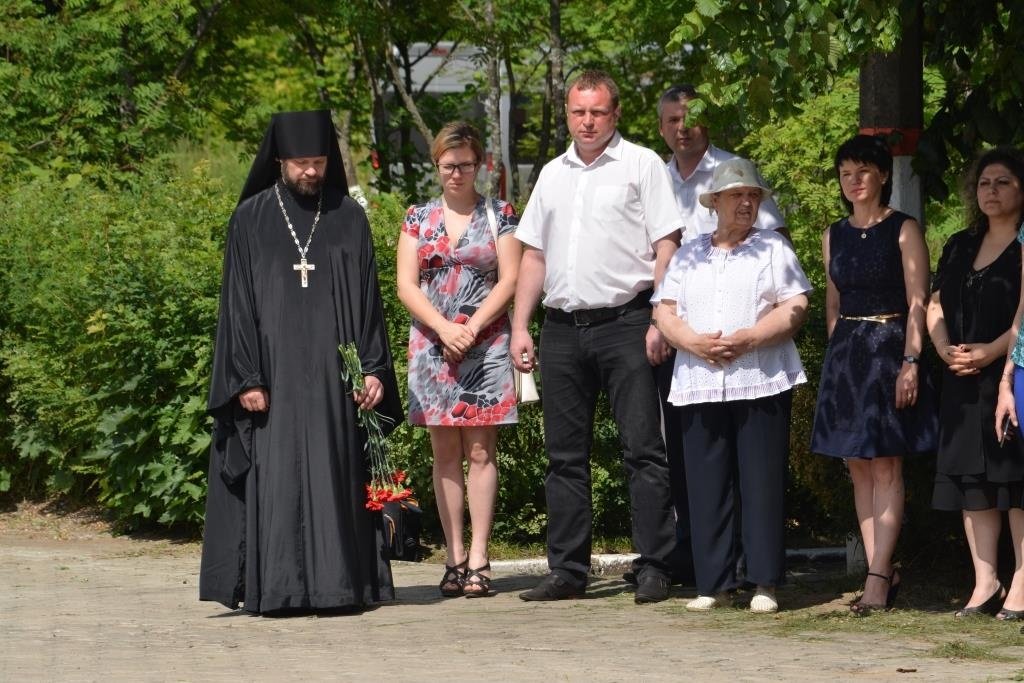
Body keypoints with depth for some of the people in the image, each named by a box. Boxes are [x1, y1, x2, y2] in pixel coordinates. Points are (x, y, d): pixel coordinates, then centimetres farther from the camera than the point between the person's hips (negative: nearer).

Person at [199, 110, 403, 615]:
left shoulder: (348, 218, 9)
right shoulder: (251, 219, 4)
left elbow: (367, 301, 8)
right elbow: (237, 303, 2)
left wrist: (374, 369, -1)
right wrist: (246, 378, -6)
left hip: (332, 374, 1)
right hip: (274, 370, -1)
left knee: (334, 474, -1)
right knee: (275, 476, -4)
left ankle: (336, 584, 1)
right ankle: (275, 588, -4)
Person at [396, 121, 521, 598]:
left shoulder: (499, 215, 6)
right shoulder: (418, 218, 10)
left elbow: (510, 280, -1)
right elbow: (406, 285, 3)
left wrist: (471, 328, -11)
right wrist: (444, 328, -11)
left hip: (486, 343, -2)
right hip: (432, 342, 2)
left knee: (480, 452, -5)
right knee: (445, 454, 2)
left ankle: (478, 559, -6)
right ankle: (455, 557, 4)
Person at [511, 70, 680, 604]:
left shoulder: (641, 165, 2)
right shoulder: (553, 174, 17)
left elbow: (665, 246, -3)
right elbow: (534, 255, 19)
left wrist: (659, 321, -13)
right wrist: (519, 328, 10)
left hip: (624, 322, -5)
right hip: (562, 328, 5)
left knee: (642, 449, -7)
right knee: (565, 455, 7)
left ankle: (653, 568, -6)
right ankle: (567, 570, 11)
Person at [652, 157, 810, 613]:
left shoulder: (773, 249, 9)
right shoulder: (688, 255, 17)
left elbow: (796, 308, -1)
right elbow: (664, 310, 10)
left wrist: (748, 339, -14)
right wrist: (693, 342, -9)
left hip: (760, 382, -3)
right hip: (699, 384, 3)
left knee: (762, 485, -4)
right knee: (707, 486, 1)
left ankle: (765, 583, -1)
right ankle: (713, 583, 5)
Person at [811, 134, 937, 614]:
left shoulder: (903, 231, -3)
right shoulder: (834, 236, 13)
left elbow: (917, 303, -8)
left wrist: (910, 361, -16)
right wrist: (839, 354, 11)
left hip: (889, 350, -6)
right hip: (844, 354, 6)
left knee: (885, 467, -8)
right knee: (858, 468, 3)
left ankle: (878, 576, -12)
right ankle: (882, 571, 5)